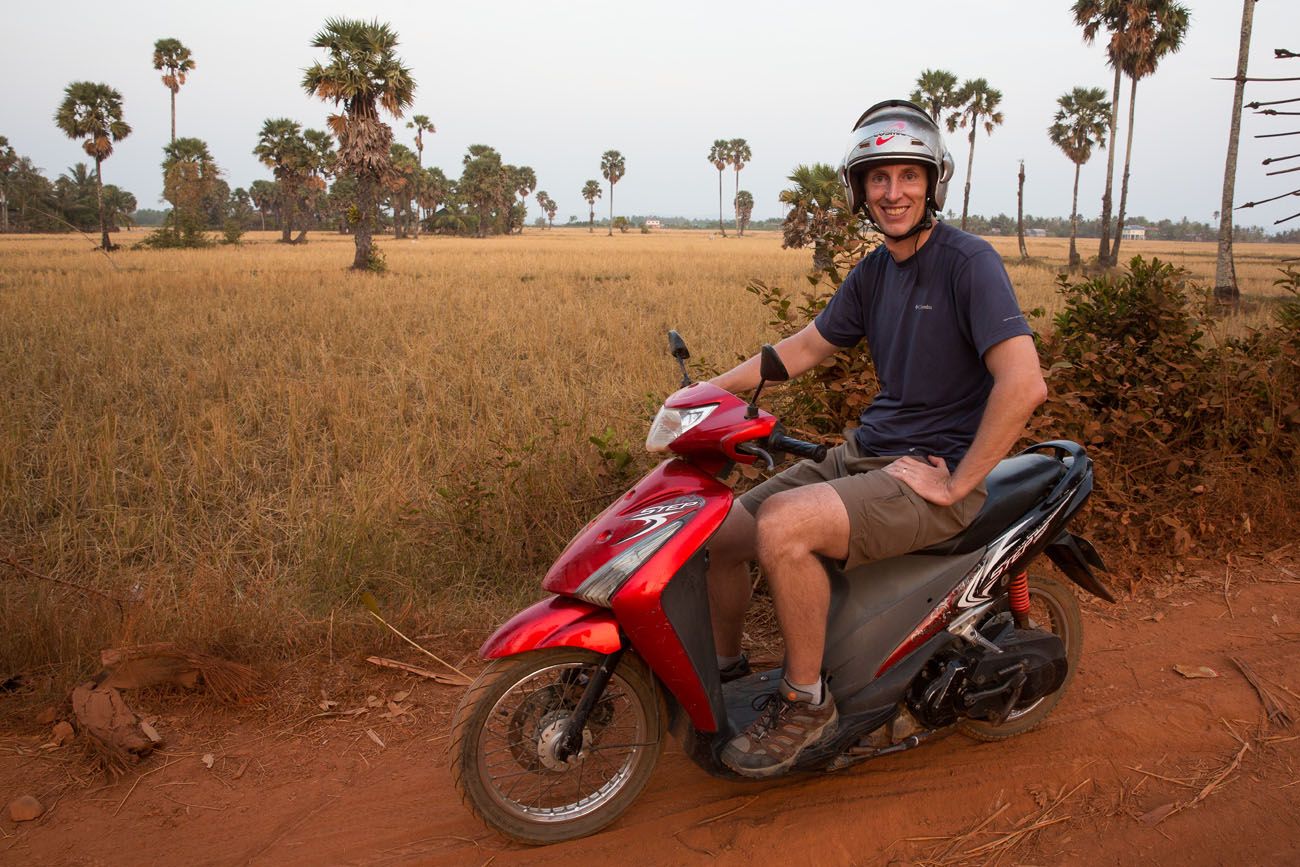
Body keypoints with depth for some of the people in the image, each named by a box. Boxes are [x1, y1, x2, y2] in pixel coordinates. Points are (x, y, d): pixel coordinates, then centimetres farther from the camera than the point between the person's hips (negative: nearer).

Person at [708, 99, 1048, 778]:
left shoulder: (968, 260, -14)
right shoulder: (871, 273, 10)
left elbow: (1024, 384, -24)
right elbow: (807, 347, 19)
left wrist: (956, 482, -21)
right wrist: (712, 387, 8)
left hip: (934, 472, -8)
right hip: (865, 453, 8)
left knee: (781, 526, -30)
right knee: (717, 530, 0)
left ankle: (806, 701, -8)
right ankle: (726, 669, 24)